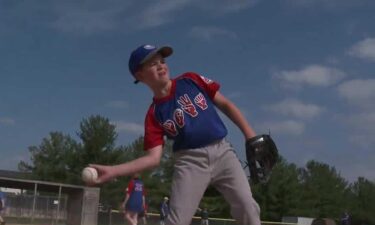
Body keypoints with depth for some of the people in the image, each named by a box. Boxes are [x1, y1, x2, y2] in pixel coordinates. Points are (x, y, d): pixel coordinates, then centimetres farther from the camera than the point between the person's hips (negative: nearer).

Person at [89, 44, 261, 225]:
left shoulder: (191, 80, 4)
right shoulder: (154, 115, -1)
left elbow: (225, 104, 9)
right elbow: (153, 158, -7)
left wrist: (249, 133, -1)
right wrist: (112, 171, -20)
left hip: (222, 151, 2)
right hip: (190, 161, -1)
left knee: (248, 208, -6)